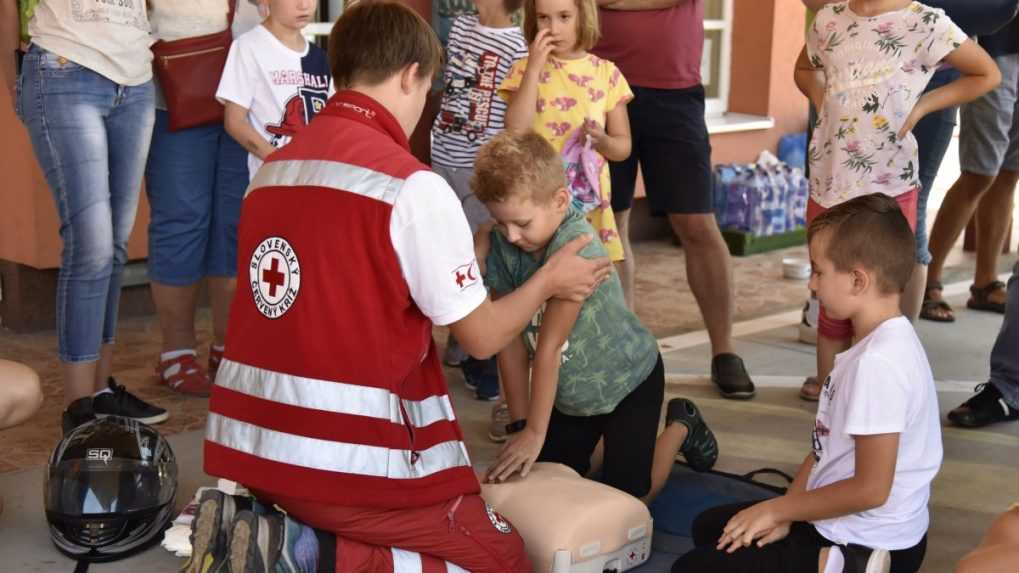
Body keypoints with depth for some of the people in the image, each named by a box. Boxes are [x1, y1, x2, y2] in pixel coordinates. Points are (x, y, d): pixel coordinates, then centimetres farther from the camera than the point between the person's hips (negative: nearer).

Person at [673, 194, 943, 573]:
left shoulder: (879, 363, -27)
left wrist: (778, 509, -14)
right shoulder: (879, 343, 4)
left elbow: (870, 489, -25)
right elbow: (826, 445, 9)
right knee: (709, 527, 23)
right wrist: (786, 511, -1)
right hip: (845, 524, 10)